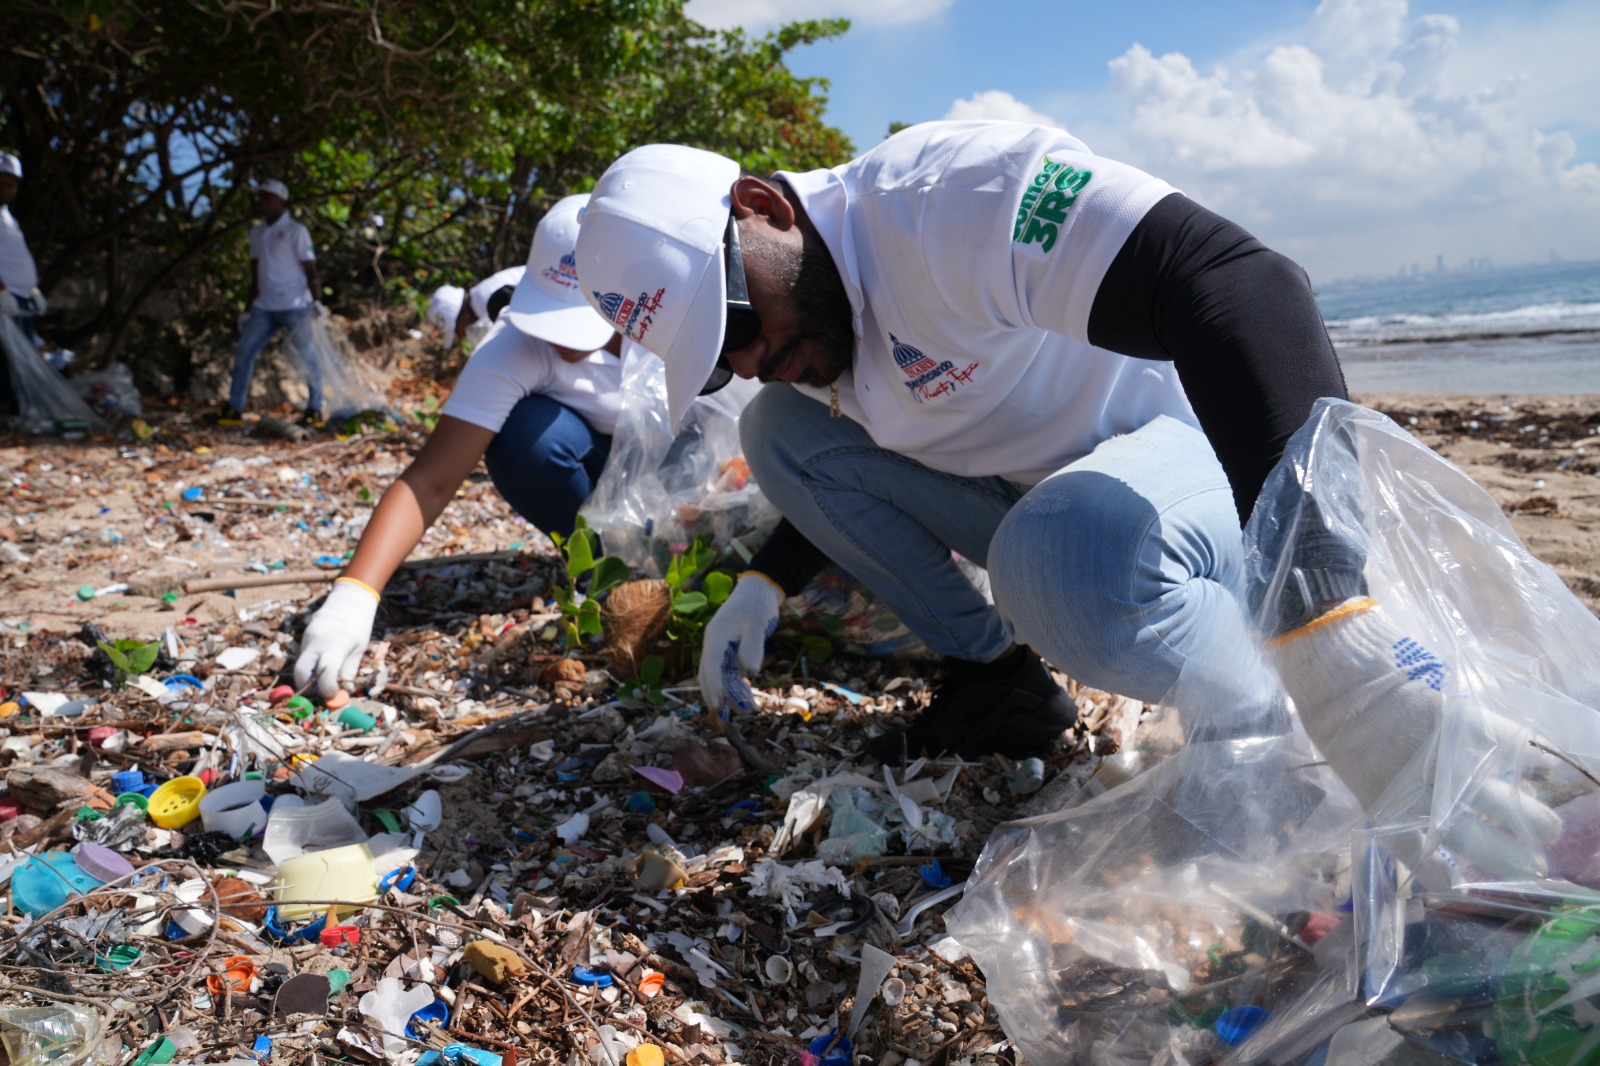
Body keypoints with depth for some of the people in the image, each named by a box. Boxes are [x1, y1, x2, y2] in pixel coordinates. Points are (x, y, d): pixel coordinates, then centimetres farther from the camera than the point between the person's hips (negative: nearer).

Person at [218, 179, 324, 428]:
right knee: (243, 351, 1)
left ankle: (315, 411, 5)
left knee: (306, 356, -4)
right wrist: (250, 309, 18)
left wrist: (317, 300, -17)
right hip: (264, 307, 6)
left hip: (295, 306, -6)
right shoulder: (256, 233, 15)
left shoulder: (295, 231, -4)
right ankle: (234, 409, 5)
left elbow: (310, 270, -7)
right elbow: (256, 273, 19)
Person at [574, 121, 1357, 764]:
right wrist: (764, 585, 2)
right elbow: (853, 477, 18)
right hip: (1036, 490, 8)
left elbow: (1240, 284, -40)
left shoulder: (946, 194, -28)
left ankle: (1280, 722, -10)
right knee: (778, 431, -1)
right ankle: (995, 677, 4)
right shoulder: (799, 312, -1)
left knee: (1060, 564, -41)